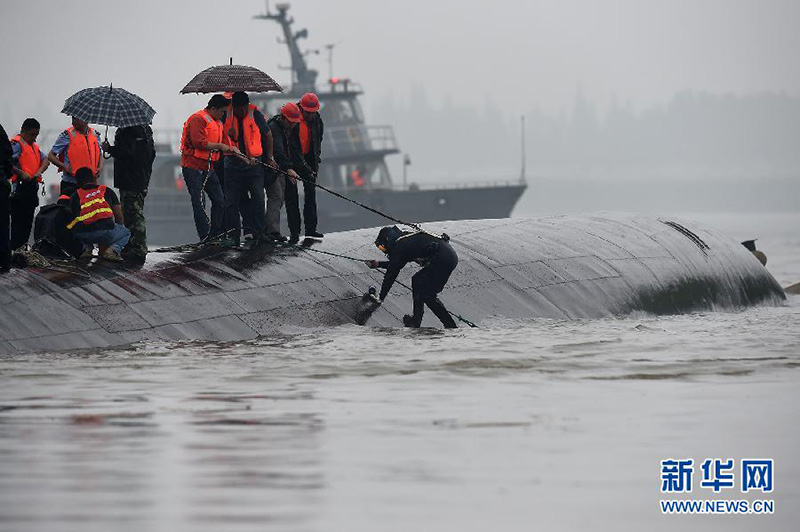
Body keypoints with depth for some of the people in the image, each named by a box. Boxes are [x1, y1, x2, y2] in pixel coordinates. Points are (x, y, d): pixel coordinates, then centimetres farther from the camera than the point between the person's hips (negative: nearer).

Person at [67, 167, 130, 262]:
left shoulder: (75, 196, 21)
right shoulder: (107, 191, 20)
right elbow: (119, 217, 21)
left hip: (83, 235, 2)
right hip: (105, 231, -2)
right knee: (126, 233, 31)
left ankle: (87, 248, 9)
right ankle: (113, 249, 0)